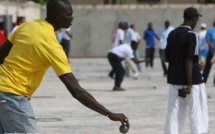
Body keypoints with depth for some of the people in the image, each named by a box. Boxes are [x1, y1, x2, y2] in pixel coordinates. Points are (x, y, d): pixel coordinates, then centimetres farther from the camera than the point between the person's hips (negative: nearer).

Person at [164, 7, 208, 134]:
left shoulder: (172, 34, 8)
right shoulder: (191, 34, -13)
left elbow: (167, 58, 15)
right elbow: (189, 61, -18)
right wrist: (189, 85, -19)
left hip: (174, 79, 7)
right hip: (192, 80, -7)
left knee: (174, 115, 7)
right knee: (198, 114, -2)